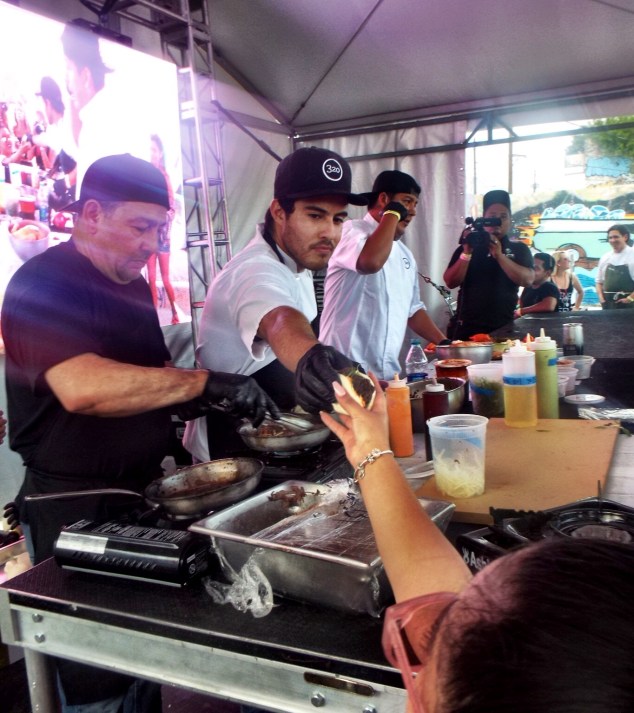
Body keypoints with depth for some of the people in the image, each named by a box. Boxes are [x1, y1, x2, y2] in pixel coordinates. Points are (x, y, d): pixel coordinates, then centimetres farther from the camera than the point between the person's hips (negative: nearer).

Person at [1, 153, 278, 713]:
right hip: (75, 511, -8)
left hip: (142, 494, 8)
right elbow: (82, 388, -35)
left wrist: (196, 400, 4)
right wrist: (203, 382, -31)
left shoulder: (131, 283, 11)